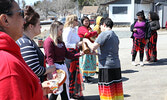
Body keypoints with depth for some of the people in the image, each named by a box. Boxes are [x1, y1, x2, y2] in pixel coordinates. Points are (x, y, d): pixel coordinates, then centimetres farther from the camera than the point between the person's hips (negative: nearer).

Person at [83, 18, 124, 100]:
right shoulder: (115, 36, 19)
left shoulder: (105, 33, -8)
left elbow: (93, 47, -16)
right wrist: (96, 53, 29)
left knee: (106, 90, -1)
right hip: (117, 66, 8)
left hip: (106, 66, -8)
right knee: (117, 91, 13)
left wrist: (87, 40, 4)